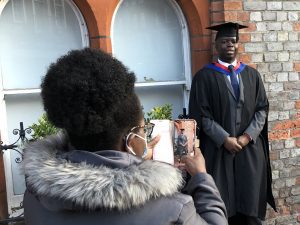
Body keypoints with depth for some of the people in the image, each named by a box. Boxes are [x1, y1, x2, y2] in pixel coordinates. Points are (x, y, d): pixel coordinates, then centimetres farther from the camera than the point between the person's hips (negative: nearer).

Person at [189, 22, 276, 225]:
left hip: (251, 150, 3)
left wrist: (247, 136, -9)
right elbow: (201, 114, -6)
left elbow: (262, 108, 5)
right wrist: (225, 139, -14)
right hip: (219, 150, -3)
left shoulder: (252, 74, 11)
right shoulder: (204, 76, -1)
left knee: (252, 206, 8)